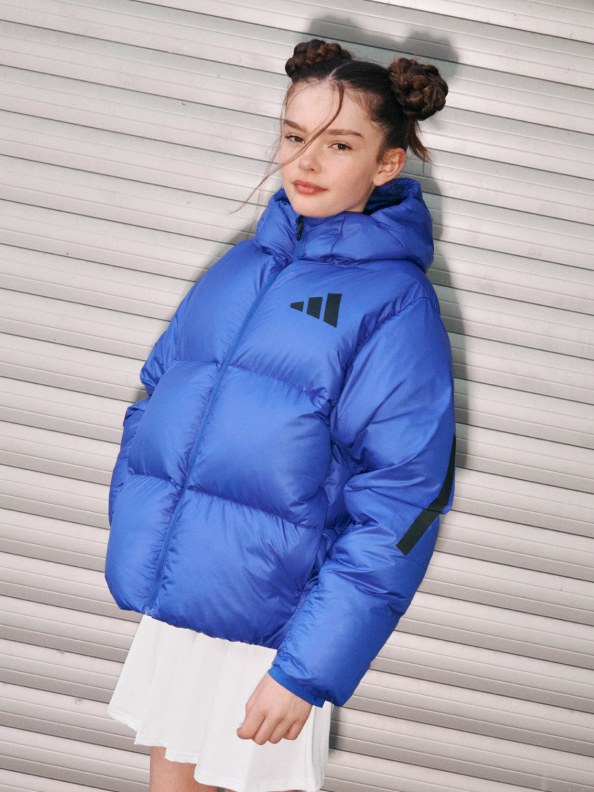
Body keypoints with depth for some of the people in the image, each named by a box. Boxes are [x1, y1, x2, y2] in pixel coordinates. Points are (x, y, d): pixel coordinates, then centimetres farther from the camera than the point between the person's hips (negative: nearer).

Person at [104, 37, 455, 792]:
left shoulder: (395, 303, -12)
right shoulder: (240, 268, 6)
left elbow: (399, 507, -15)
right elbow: (157, 396, 16)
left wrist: (307, 668, -17)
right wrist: (134, 525, 6)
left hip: (269, 625, -5)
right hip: (170, 599, 5)